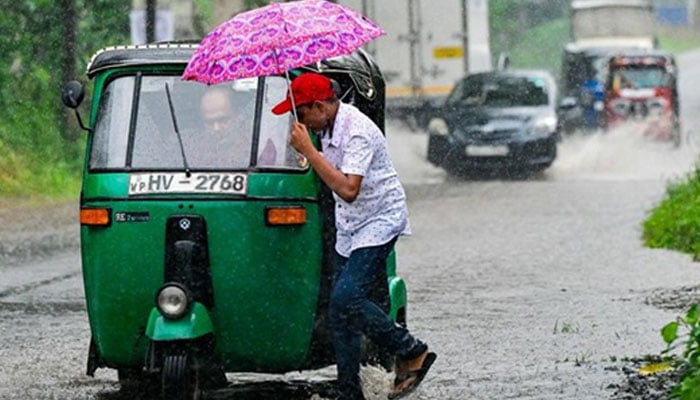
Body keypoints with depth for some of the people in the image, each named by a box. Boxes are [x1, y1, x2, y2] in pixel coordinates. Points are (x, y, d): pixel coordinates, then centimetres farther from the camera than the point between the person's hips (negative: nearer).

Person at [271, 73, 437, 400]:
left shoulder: (358, 131, -24)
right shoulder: (328, 127, 6)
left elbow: (348, 189, -33)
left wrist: (308, 150, -31)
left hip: (379, 222, -9)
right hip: (349, 226, 9)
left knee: (346, 297, -23)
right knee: (340, 311, 4)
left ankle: (412, 353, -9)